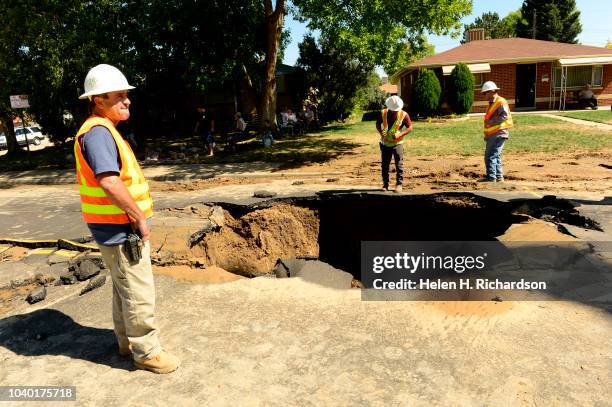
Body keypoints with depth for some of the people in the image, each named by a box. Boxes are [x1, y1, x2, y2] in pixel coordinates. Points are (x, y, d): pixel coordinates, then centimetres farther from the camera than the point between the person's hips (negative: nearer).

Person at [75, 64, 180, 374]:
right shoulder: (98, 132, -20)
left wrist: (136, 215, 16)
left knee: (124, 288, 21)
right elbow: (109, 183, -30)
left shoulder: (103, 131, 14)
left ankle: (127, 341, 36)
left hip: (120, 226, 11)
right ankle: (146, 352, 14)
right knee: (139, 293, 0)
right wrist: (140, 217, -21)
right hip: (120, 229, -11)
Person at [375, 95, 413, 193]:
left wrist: (400, 134, -22)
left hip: (397, 143, -3)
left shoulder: (404, 115, -9)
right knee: (384, 164, 7)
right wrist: (381, 132, -12)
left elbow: (410, 127, -7)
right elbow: (378, 124, 8)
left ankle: (399, 184, 7)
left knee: (399, 164, -2)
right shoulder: (383, 113, -3)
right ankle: (385, 184, 18)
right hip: (385, 143, 3)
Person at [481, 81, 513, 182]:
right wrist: (486, 135, 21)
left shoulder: (501, 102, -11)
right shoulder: (491, 103, 20)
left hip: (498, 134, -10)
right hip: (492, 135, 10)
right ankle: (499, 177, 23)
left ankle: (491, 177, -12)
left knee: (491, 156, -13)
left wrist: (491, 122, -23)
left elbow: (504, 116, -25)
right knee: (495, 156, 15)